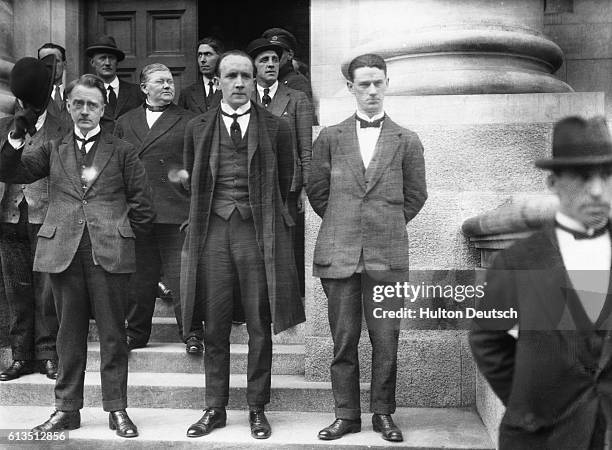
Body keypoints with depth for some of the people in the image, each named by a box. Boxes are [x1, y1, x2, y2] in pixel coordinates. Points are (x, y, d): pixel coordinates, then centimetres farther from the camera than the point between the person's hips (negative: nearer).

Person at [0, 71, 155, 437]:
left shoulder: (122, 152, 7)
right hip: (63, 253, 2)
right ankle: (67, 408, 20)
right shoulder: (53, 150, 14)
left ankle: (117, 409, 13)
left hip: (109, 254, -2)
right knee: (69, 334, 10)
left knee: (113, 334, 3)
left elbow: (142, 207, 6)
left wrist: (119, 236, 1)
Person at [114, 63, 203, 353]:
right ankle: (136, 333, 23)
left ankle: (192, 333, 8)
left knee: (181, 276, -3)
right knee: (138, 279, 10)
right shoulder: (125, 123, 16)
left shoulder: (188, 122, 6)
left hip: (175, 213, -3)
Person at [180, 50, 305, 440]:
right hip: (213, 231, 1)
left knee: (260, 326, 4)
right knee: (216, 326, 6)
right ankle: (215, 408, 17)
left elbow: (284, 183, 13)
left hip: (259, 231, -1)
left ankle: (258, 409, 16)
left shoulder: (276, 128, 5)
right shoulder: (198, 128, 10)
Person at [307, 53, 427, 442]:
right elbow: (316, 192, 12)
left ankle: (383, 413, 19)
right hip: (338, 253, 1)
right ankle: (346, 414, 18)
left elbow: (415, 196, 12)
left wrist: (387, 225, 9)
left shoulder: (407, 141, 6)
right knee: (344, 340, 6)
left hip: (387, 255, 0)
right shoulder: (330, 138, 7)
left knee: (386, 340, 3)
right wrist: (344, 223, 10)